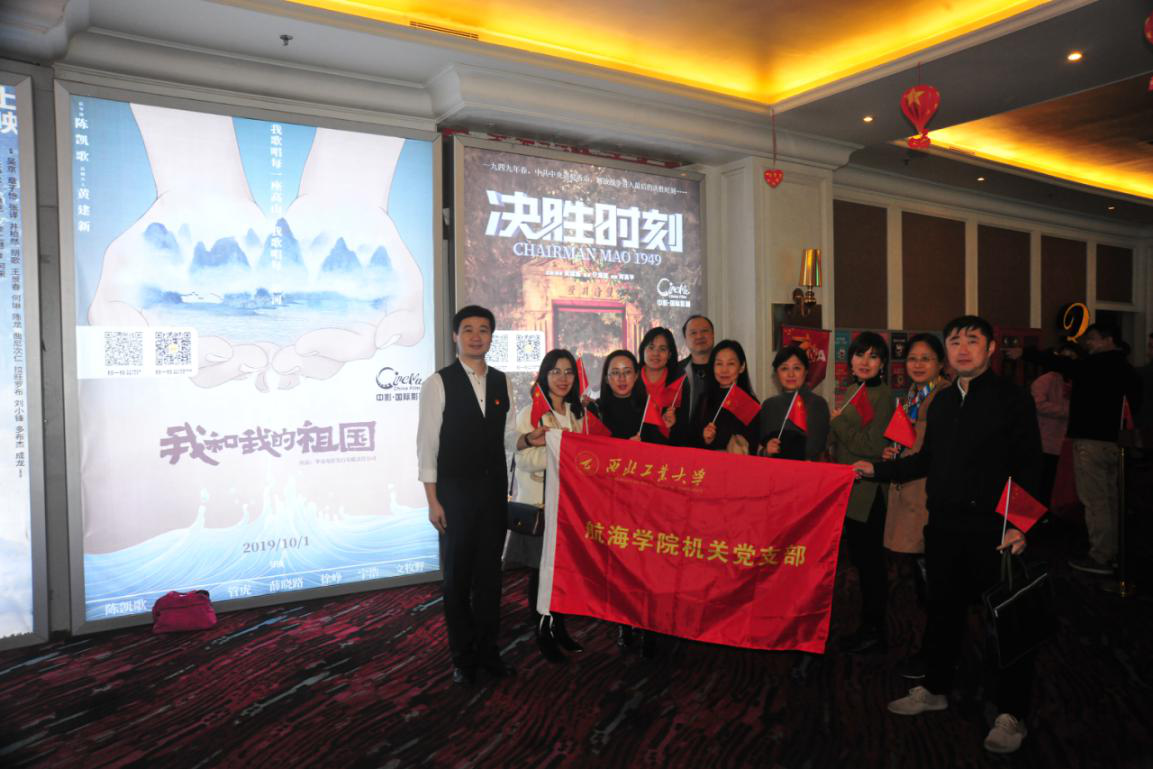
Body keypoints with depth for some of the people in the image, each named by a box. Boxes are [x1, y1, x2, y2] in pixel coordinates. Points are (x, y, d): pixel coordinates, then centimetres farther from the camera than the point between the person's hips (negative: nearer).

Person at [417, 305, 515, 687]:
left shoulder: (501, 382, 7)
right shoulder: (438, 383, -6)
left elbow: (508, 436, 10)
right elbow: (427, 443, -7)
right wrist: (433, 500, -10)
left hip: (494, 491, 4)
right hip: (455, 493, -4)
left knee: (490, 572, 12)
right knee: (457, 576, 7)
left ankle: (488, 648, 27)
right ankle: (463, 655, 23)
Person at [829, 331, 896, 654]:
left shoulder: (883, 395, -14)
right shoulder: (856, 391, 12)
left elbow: (872, 446, -21)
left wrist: (836, 421, -15)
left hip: (868, 492, -9)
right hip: (851, 490, 9)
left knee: (870, 561, 3)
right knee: (861, 559, 16)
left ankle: (874, 632, 17)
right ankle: (869, 627, 29)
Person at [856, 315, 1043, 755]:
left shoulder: (1012, 399, -6)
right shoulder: (942, 402, 11)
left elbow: (1028, 469, -10)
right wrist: (877, 469, 10)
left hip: (993, 529, -5)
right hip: (944, 526, 6)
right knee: (943, 608, 16)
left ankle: (1012, 714, 18)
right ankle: (935, 689, 33)